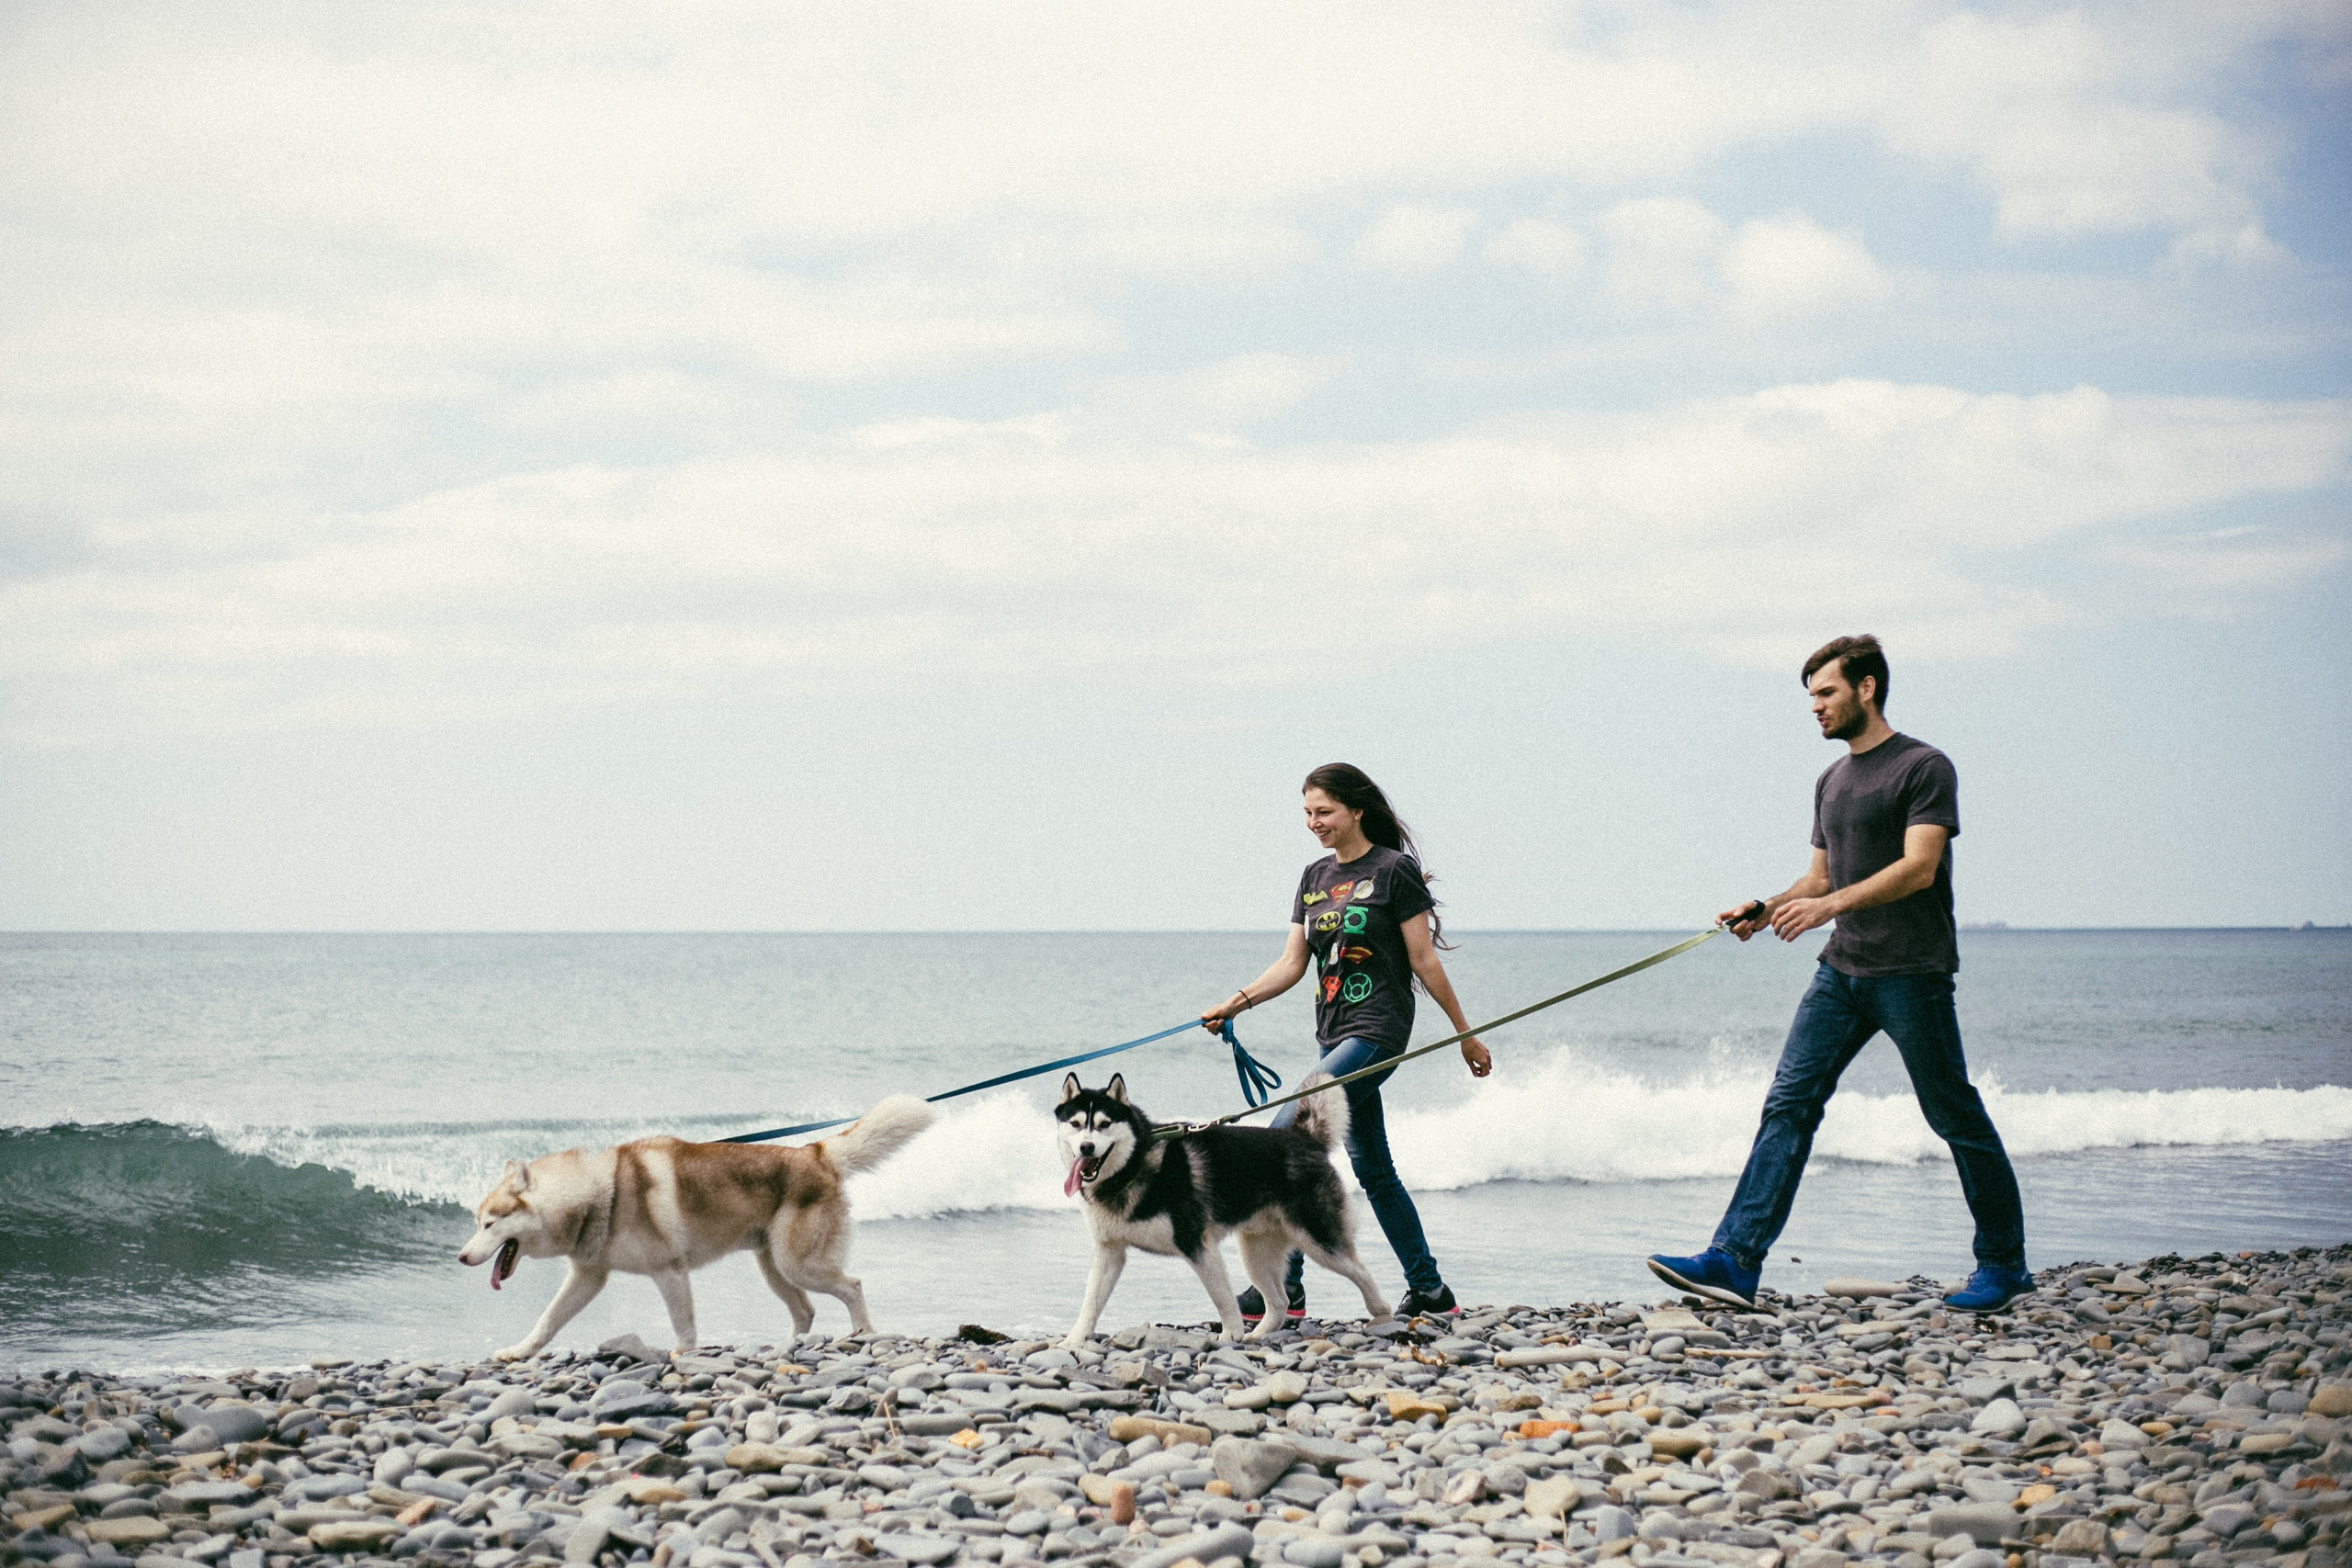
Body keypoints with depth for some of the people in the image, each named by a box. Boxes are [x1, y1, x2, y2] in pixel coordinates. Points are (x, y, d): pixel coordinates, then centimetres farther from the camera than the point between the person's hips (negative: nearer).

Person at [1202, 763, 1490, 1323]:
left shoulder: (1394, 870, -8)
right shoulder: (1315, 879, 12)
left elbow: (1425, 962, -7)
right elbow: (1292, 963, 9)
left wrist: (1466, 1035, -3)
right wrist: (1239, 1001, -6)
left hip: (1378, 1030, -8)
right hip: (1334, 1034, 8)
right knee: (1372, 1169, 11)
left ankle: (1285, 1287, -17)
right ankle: (1428, 1288, 21)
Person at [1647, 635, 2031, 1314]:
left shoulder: (1924, 767, -7)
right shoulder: (1832, 781, 17)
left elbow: (1919, 867, -19)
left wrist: (1833, 903, -29)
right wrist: (1769, 908, 2)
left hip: (1912, 973, -7)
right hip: (1842, 971, 7)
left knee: (1956, 1118, 2)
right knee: (1788, 1105, -4)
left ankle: (2004, 1263, 18)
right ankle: (1735, 1260, -10)